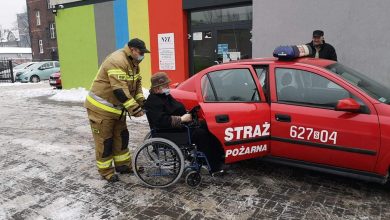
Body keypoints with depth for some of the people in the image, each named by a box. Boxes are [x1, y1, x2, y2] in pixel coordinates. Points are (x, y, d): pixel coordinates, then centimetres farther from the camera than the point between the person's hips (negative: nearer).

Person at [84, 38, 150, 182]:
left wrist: (141, 101, -5)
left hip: (116, 108, 10)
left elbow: (137, 83, 10)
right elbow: (120, 90, -32)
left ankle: (123, 165, 28)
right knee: (104, 140, 1)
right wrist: (134, 109, -29)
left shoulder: (133, 63, 7)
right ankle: (106, 171, 15)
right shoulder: (117, 61, -25)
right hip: (101, 107, -10)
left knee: (121, 136, 15)